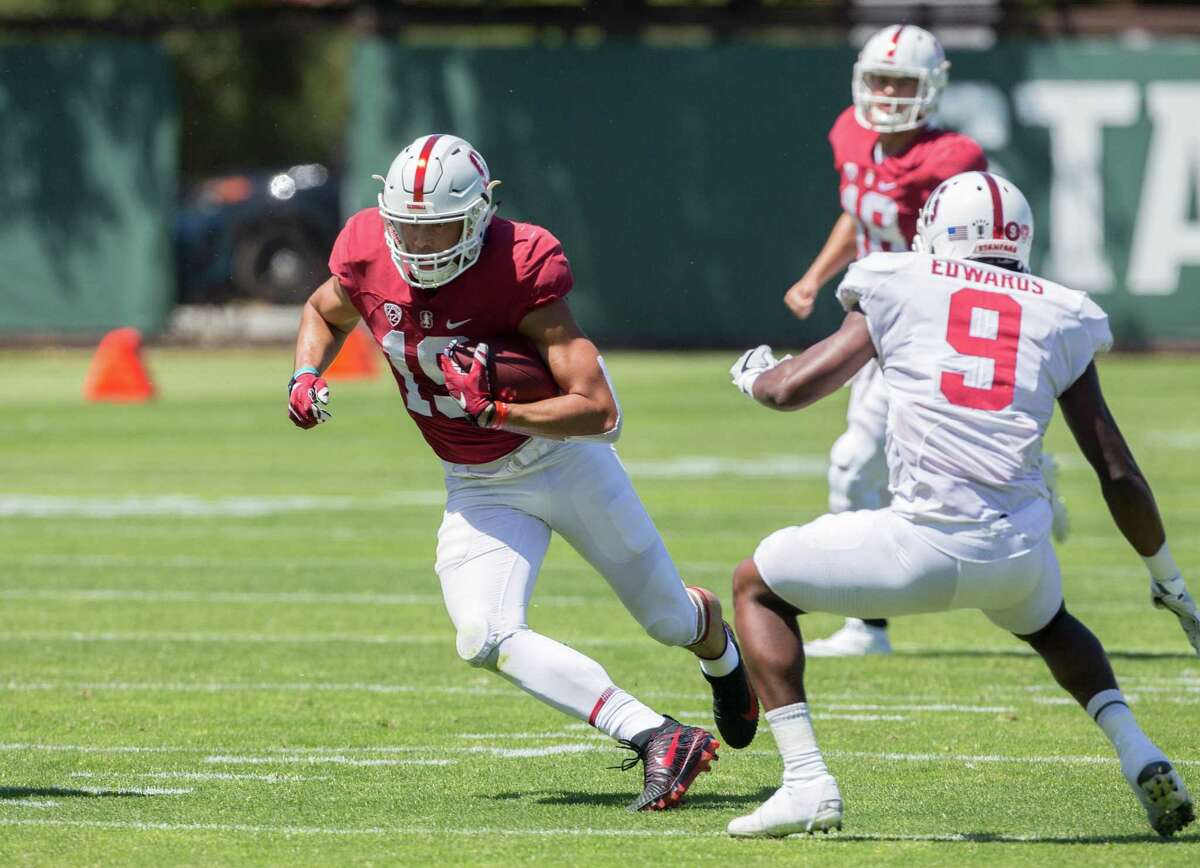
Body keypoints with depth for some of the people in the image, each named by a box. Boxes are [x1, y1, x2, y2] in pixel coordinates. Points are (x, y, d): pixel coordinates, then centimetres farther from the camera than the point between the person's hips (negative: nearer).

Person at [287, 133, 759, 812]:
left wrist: (493, 410, -38)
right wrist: (306, 378, -7)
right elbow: (325, 313, 12)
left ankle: (719, 646, 53)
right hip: (480, 490, 4)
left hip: (564, 457, -4)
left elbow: (600, 410, -30)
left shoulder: (519, 272, -29)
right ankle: (659, 740, -22)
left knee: (667, 617, 14)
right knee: (486, 639, -21)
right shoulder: (369, 257, -14)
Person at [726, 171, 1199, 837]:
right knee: (1048, 624, 39)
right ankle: (1139, 754, 16)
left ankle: (806, 782, 6)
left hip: (924, 545, -3)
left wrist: (754, 374, 35)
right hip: (1020, 550, 3)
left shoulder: (898, 289, 10)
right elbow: (1118, 473, 16)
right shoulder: (1059, 316, 15)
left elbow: (788, 389, 11)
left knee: (758, 586, 20)